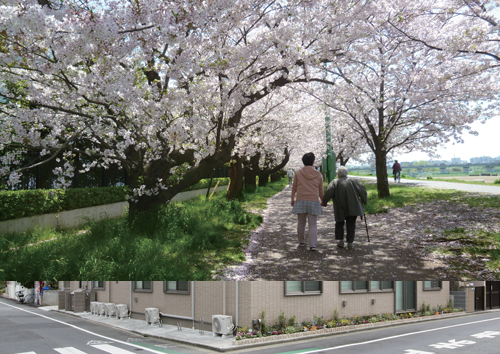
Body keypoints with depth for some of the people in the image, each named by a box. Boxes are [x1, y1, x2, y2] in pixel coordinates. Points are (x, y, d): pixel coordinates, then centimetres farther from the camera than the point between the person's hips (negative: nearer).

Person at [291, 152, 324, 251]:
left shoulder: (298, 173, 2)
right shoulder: (318, 175, 3)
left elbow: (294, 187, 7)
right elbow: (321, 190, 10)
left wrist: (292, 198, 20)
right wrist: (322, 201, 25)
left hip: (300, 201, 0)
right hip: (314, 201, 0)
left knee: (301, 223, 13)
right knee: (313, 224, 1)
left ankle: (301, 242, 21)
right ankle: (312, 245, -8)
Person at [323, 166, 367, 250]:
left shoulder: (334, 182, 3)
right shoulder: (353, 181, 10)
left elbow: (329, 192, -10)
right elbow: (362, 190, 4)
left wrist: (324, 202, 0)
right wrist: (364, 201, 14)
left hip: (340, 208, -1)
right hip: (352, 207, 1)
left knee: (339, 224, 16)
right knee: (351, 224, 7)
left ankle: (340, 240, 6)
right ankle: (350, 242, 2)